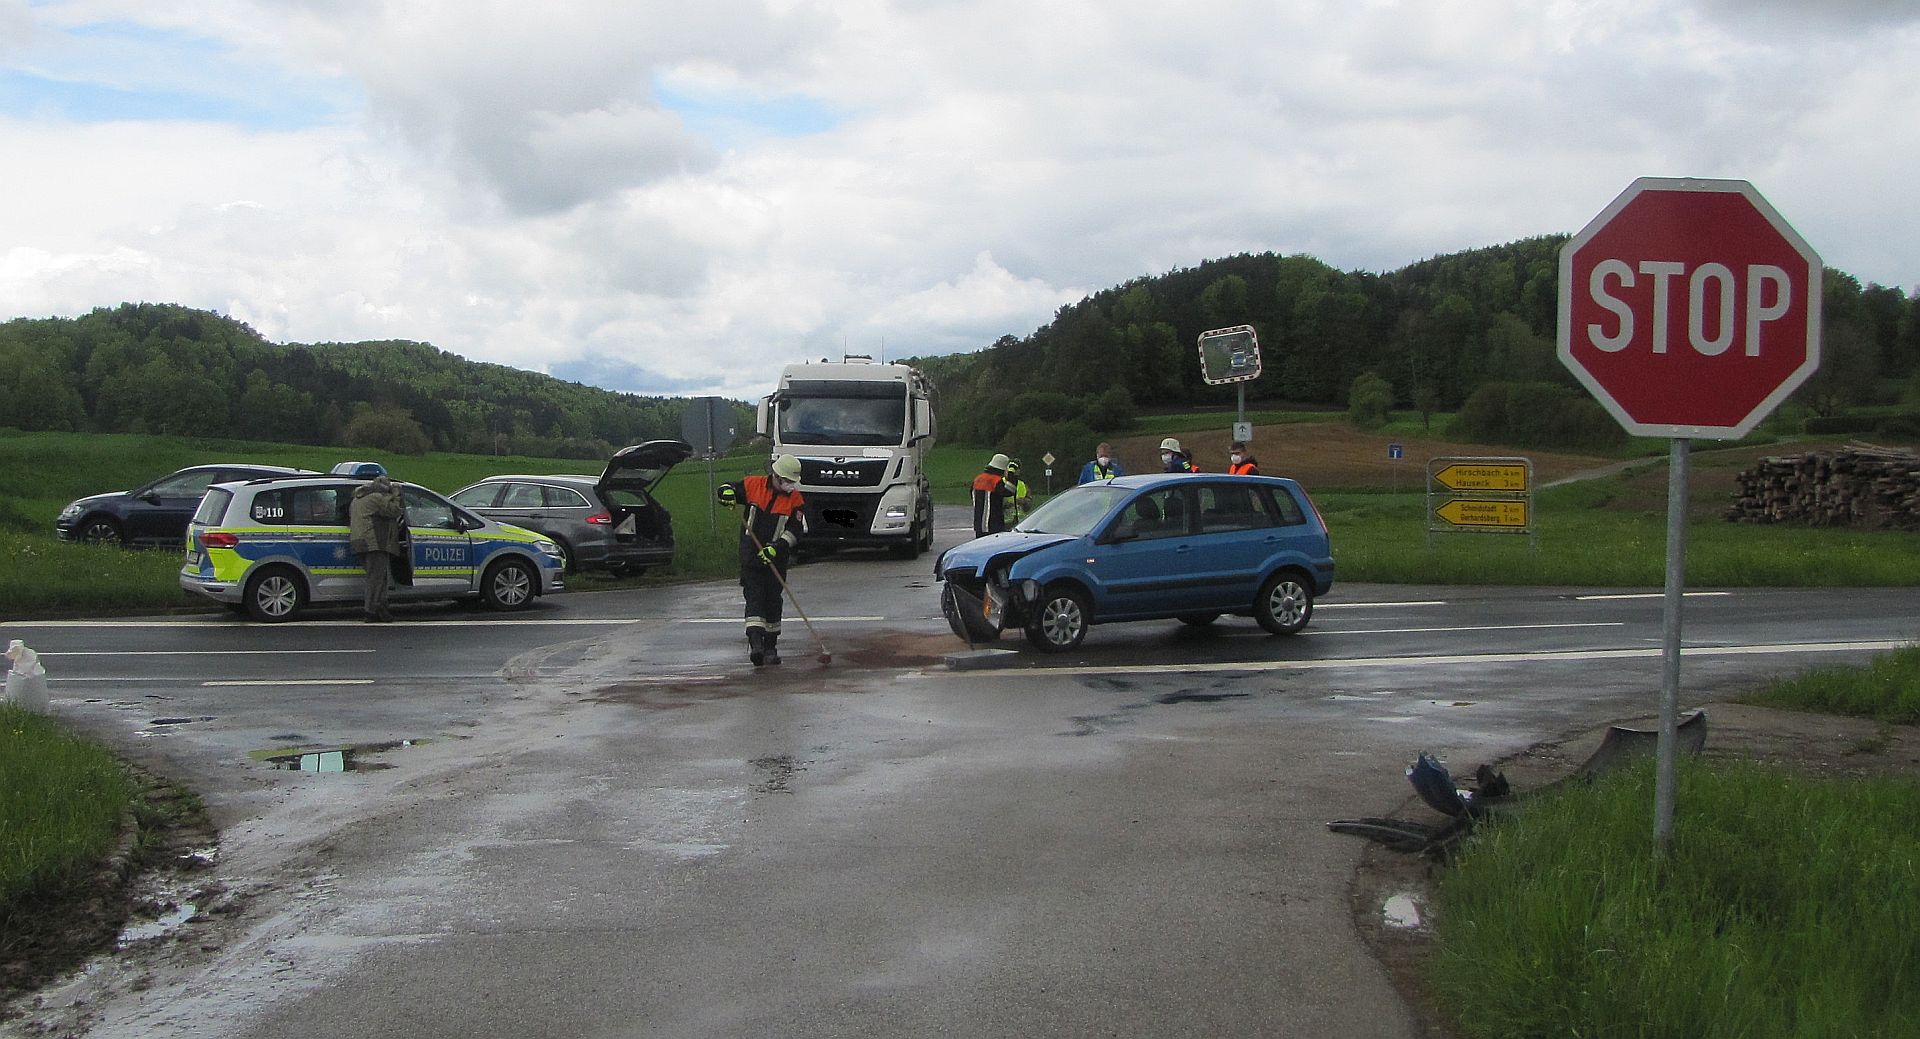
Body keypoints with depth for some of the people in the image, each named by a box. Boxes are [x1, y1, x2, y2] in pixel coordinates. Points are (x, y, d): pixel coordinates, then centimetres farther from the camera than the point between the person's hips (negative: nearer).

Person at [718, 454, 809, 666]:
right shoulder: (753, 485, -2)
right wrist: (727, 492, -16)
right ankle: (755, 642, -22)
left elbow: (795, 531, -8)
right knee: (754, 596, -11)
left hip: (776, 558, 1)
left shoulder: (795, 500, -3)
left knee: (773, 600, 9)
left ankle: (770, 646, 20)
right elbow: (727, 489, 10)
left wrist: (776, 548, -22)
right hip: (750, 555, -1)